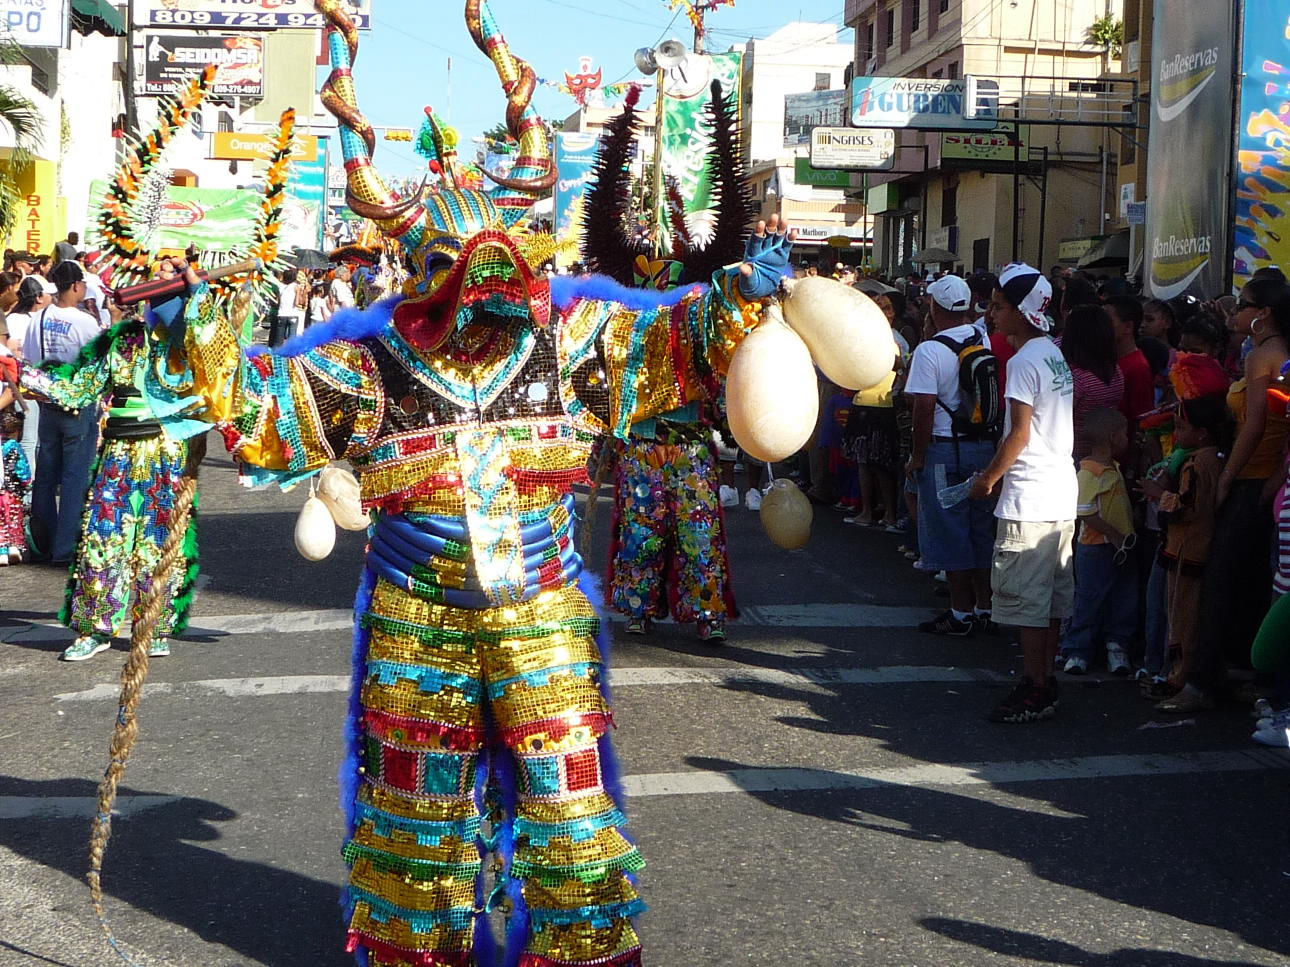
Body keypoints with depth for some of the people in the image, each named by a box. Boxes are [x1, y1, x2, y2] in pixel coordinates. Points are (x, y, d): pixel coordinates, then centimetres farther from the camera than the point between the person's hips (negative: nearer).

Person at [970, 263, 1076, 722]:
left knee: (1026, 597, -5)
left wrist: (989, 478, -4)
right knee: (1052, 595, 13)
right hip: (1062, 494, 10)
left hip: (1030, 498, -10)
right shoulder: (1055, 355, 14)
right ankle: (1044, 678, 21)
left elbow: (1019, 433, -17)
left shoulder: (1024, 361, -14)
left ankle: (1035, 693, -2)